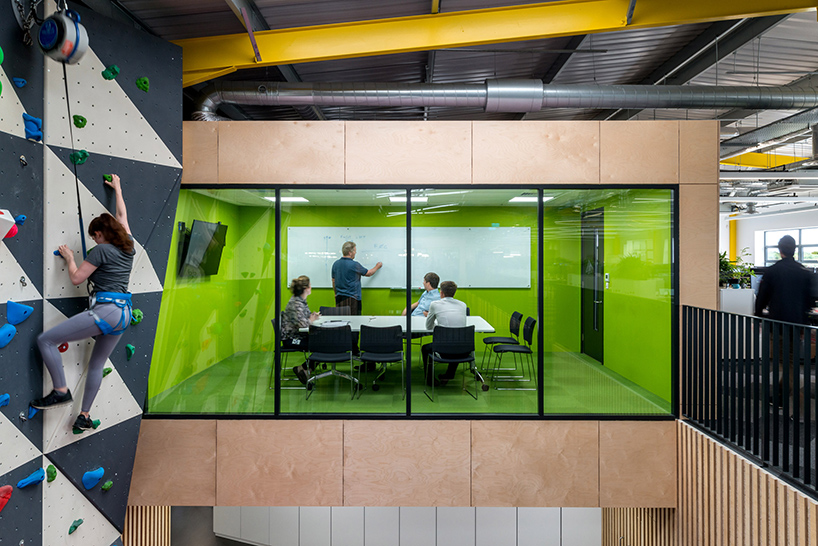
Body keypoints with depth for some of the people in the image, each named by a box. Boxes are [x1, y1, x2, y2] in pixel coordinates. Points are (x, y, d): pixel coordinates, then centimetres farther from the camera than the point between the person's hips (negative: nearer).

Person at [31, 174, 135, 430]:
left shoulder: (101, 250, -6)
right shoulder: (128, 246, 14)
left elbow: (76, 278, -3)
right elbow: (122, 215, 29)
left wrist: (69, 258, 14)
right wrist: (117, 188, 40)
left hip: (105, 311, -9)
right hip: (124, 313, 9)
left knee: (45, 340, 1)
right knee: (97, 364, 18)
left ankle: (61, 391, 2)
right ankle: (85, 415, 25)